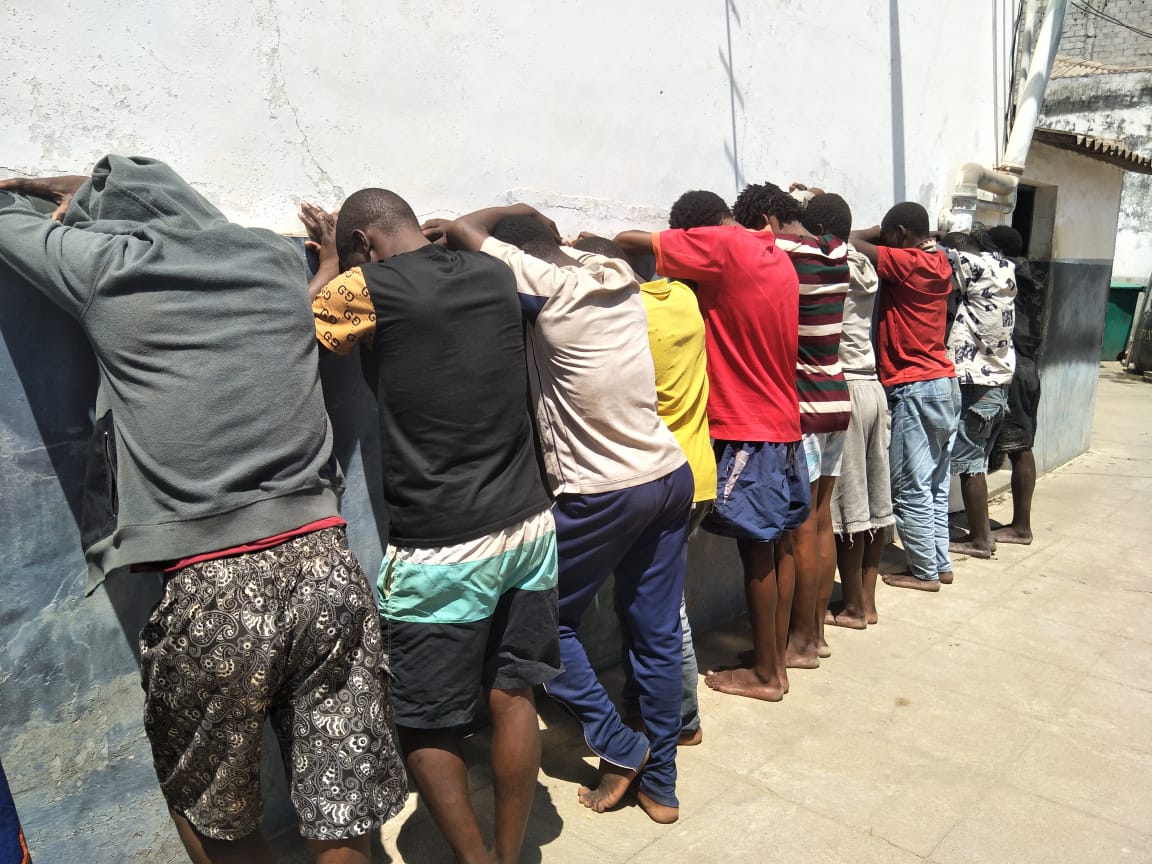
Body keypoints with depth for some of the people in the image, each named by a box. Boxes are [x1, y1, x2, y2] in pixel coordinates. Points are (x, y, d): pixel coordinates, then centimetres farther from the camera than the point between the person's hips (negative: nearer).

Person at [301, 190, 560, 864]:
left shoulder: (369, 288, -10)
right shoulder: (496, 275, 6)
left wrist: (331, 260, 23)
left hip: (442, 551, -6)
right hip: (529, 527, 6)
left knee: (427, 727, 13)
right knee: (513, 696, 17)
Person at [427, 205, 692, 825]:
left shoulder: (547, 286, -14)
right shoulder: (618, 274, 6)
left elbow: (463, 232, -7)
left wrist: (514, 212, 10)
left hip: (602, 494, -7)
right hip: (671, 476, 8)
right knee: (658, 635, 13)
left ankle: (621, 749, 21)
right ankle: (660, 784, 26)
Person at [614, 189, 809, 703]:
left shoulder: (722, 246, -13)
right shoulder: (775, 256, 12)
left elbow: (631, 241, -13)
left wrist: (609, 243, 7)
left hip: (746, 431, -9)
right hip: (783, 425, 9)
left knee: (756, 550, 1)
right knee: (777, 545, 13)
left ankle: (764, 673, 13)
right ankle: (776, 659, 25)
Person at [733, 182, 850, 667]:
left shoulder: (779, 251, -13)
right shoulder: (834, 250, 10)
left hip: (800, 408, -8)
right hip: (835, 402, 8)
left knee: (803, 527, -1)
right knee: (822, 521, 13)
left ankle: (801, 643, 9)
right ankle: (817, 631, 23)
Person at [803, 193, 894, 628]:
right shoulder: (865, 267, 11)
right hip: (873, 387, 8)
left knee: (847, 503, 0)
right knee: (875, 498, 11)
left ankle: (852, 607, 10)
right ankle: (867, 599, 22)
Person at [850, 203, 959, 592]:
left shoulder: (907, 263, -14)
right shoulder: (939, 262, 10)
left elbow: (853, 242, -16)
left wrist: (883, 230, 0)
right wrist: (888, 231, 7)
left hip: (914, 389, -9)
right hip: (945, 383, 9)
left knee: (910, 488, 1)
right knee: (935, 485, 15)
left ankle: (925, 571, 9)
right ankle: (941, 564, 23)